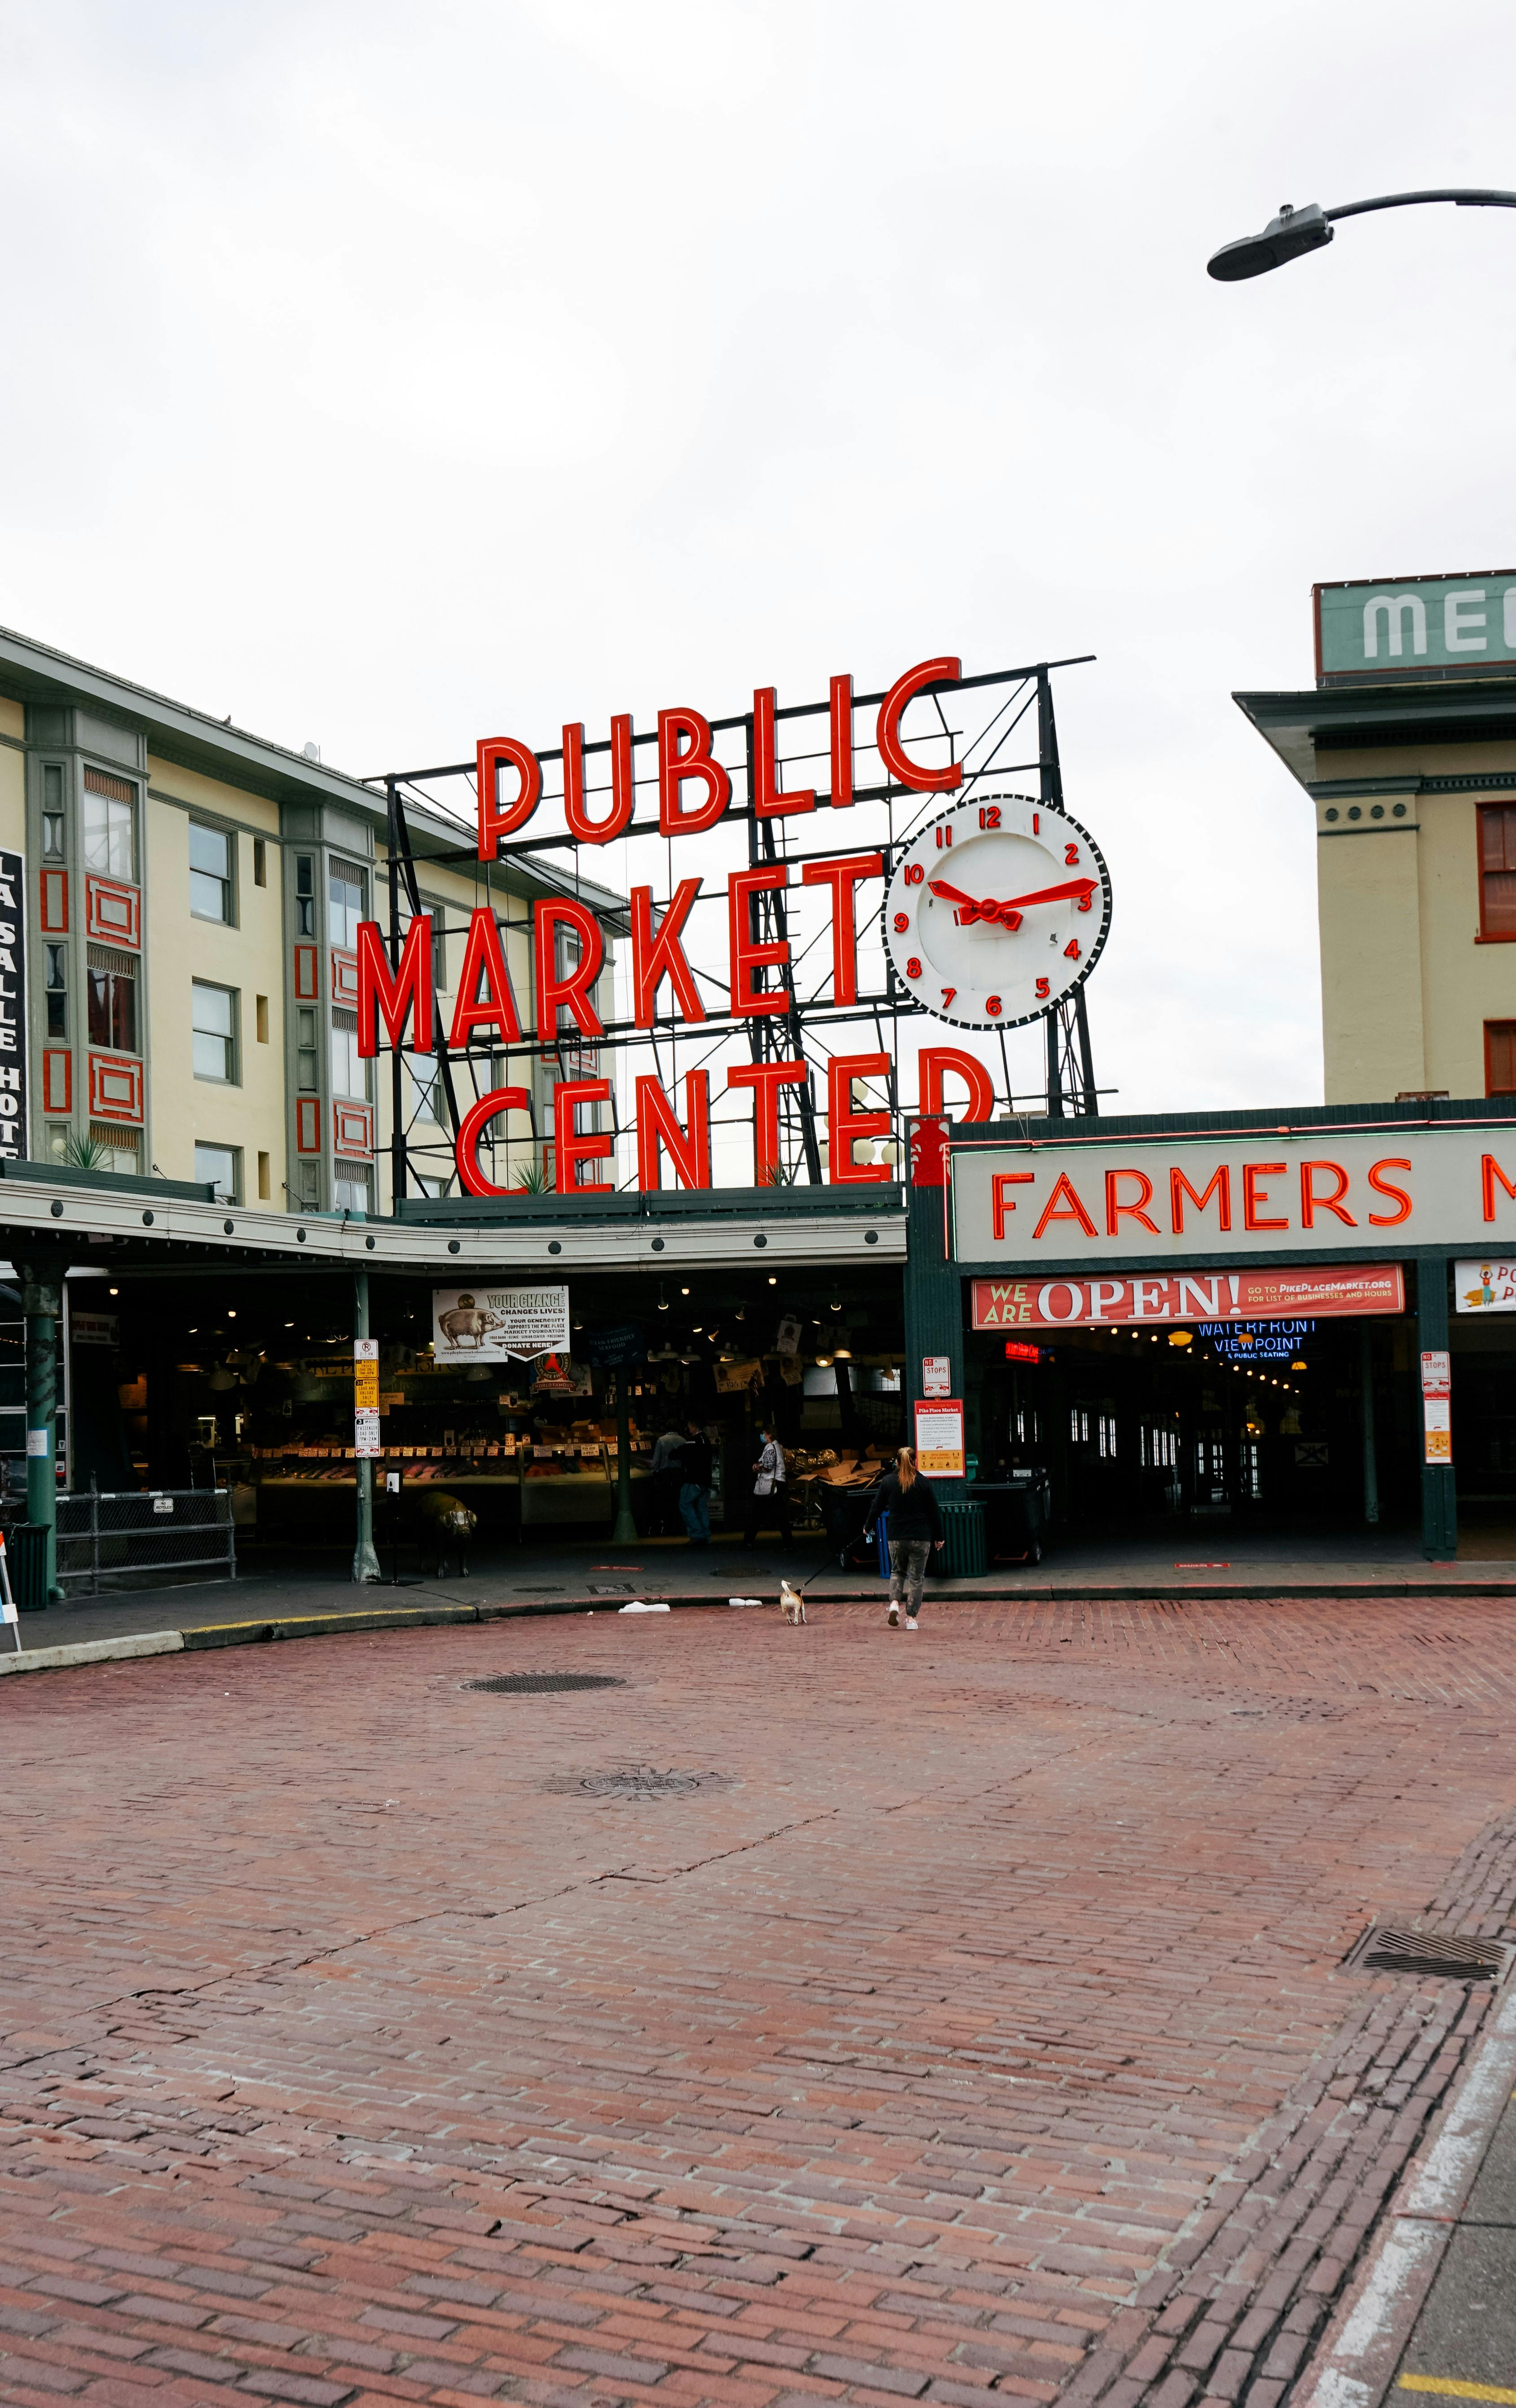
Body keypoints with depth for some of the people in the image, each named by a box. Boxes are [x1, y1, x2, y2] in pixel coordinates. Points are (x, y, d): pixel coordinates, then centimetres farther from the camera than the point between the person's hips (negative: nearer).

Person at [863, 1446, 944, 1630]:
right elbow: (934, 1513, 0)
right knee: (916, 1577, 6)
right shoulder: (924, 1483, -4)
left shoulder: (888, 1482, -1)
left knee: (897, 1571, 20)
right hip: (920, 1538, -1)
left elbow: (876, 1508, 5)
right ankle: (911, 1618, 4)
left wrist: (868, 1528, 22)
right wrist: (938, 1537, 9)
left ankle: (894, 1603, -3)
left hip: (896, 1537, 2)